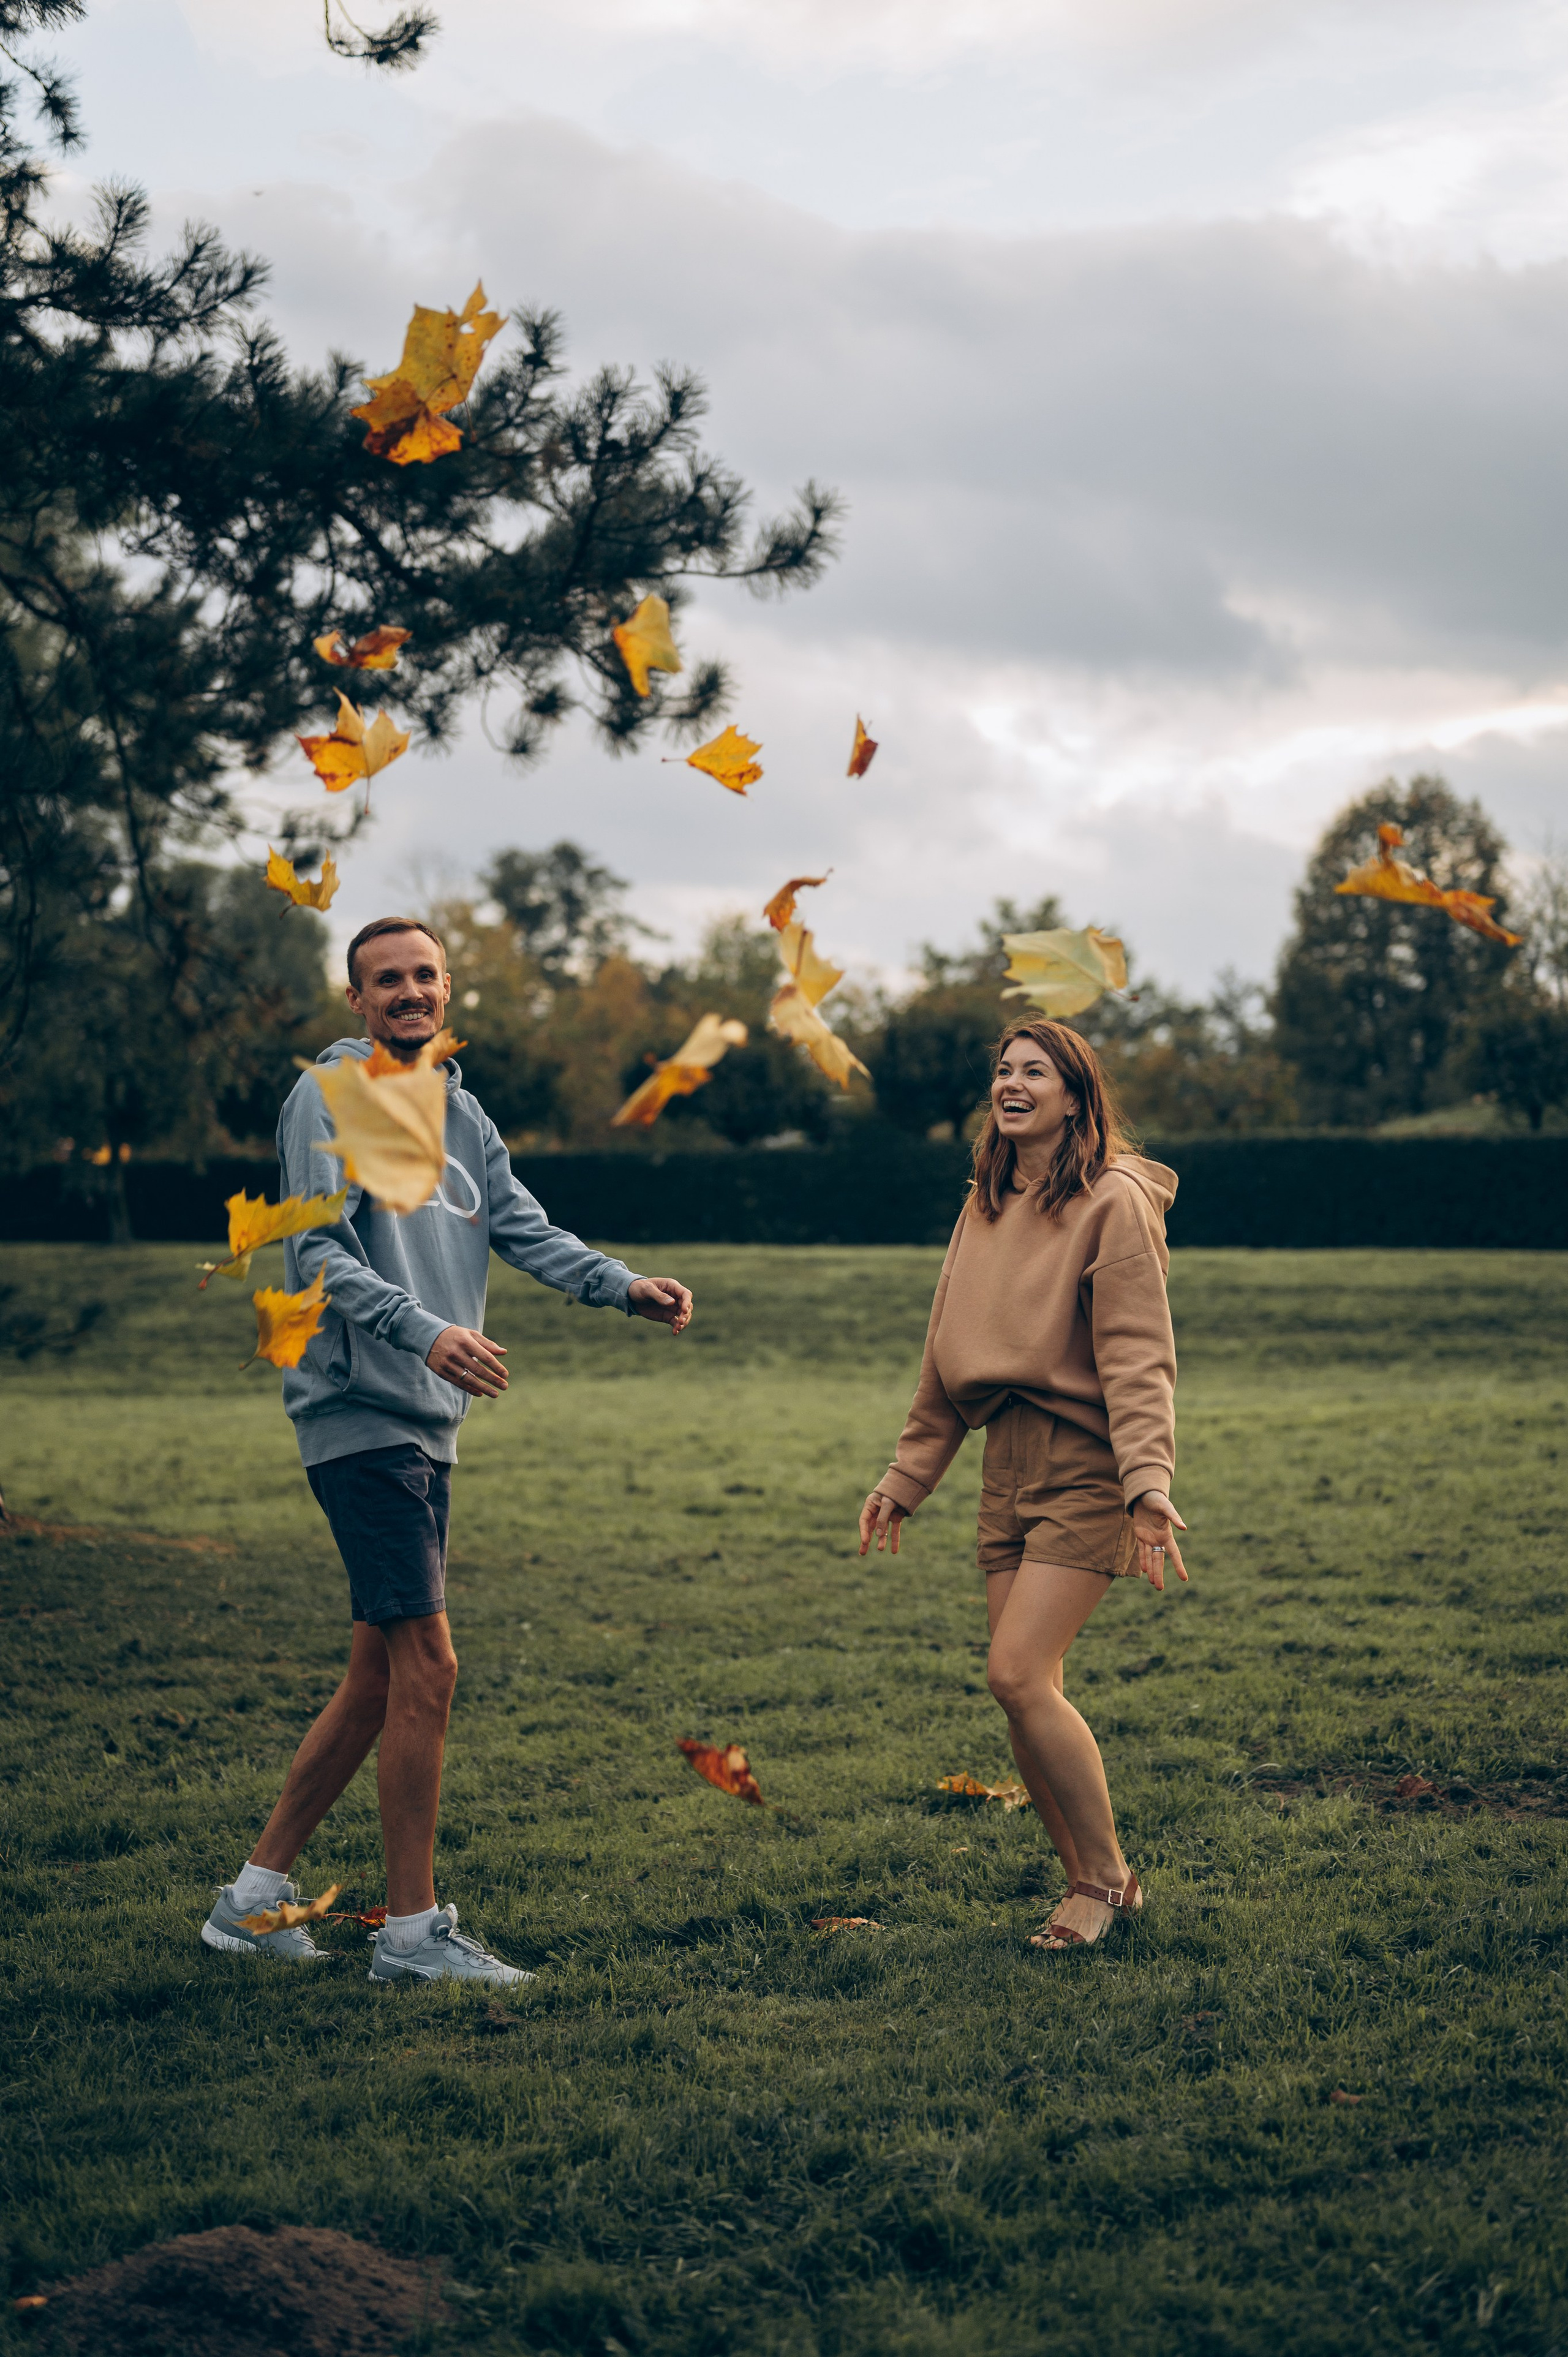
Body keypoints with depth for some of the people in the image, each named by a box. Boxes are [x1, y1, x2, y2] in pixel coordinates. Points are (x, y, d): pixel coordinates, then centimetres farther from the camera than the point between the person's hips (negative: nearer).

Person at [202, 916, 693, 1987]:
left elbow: (526, 1229, 9)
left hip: (429, 1424, 9)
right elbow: (321, 1256, -16)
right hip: (361, 1415, -9)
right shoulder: (330, 1098, -7)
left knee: (380, 1678, 11)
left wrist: (624, 1285, -9)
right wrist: (426, 1334, -30)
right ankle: (413, 1929, -1)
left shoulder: (462, 1113, 17)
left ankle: (254, 1897, 21)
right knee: (428, 1667, -10)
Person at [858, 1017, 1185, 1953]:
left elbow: (1137, 1357, -15)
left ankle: (1106, 1876, 2)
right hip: (1007, 1466, 7)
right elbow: (948, 1359, 20)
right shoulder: (987, 1207, 15)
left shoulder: (1113, 1203, -8)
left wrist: (1148, 1483, -27)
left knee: (1019, 1676, -15)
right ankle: (1093, 1883, 17)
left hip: (1084, 1463, -7)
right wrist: (907, 1479, 20)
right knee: (1027, 1691, 4)